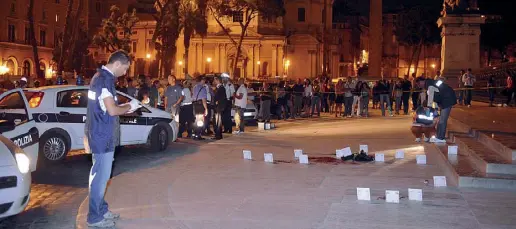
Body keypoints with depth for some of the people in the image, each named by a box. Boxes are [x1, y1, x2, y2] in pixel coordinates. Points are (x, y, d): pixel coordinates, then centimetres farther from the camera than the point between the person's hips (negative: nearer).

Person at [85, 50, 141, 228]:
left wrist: (125, 107, 9)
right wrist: (129, 107, -7)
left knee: (99, 173, 17)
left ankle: (101, 210, 27)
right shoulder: (105, 79, -19)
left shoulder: (100, 77, 13)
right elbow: (112, 110, -24)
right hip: (103, 134, -10)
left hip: (100, 133, 10)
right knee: (101, 175, -3)